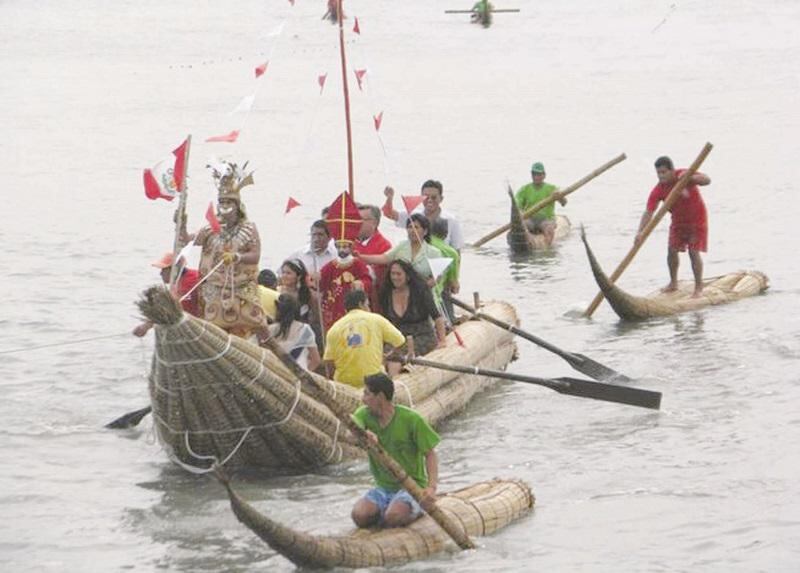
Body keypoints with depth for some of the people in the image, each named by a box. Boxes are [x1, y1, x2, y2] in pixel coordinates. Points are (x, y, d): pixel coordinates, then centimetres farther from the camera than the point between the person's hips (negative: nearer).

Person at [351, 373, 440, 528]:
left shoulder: (411, 419, -11)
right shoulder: (365, 414, 0)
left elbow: (430, 454, -9)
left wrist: (432, 486, -24)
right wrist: (364, 433, -46)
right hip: (383, 488, 4)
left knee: (393, 518, -31)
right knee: (359, 515, -23)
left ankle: (414, 510, 1)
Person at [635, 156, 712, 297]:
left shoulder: (684, 175, -24)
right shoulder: (658, 191, -18)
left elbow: (707, 180, -31)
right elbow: (648, 212, -24)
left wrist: (690, 178, -48)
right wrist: (640, 231, -38)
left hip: (696, 219, -4)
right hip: (678, 220, 4)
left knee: (694, 252, -10)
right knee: (672, 250, 3)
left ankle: (699, 287, -1)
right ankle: (673, 283, 24)